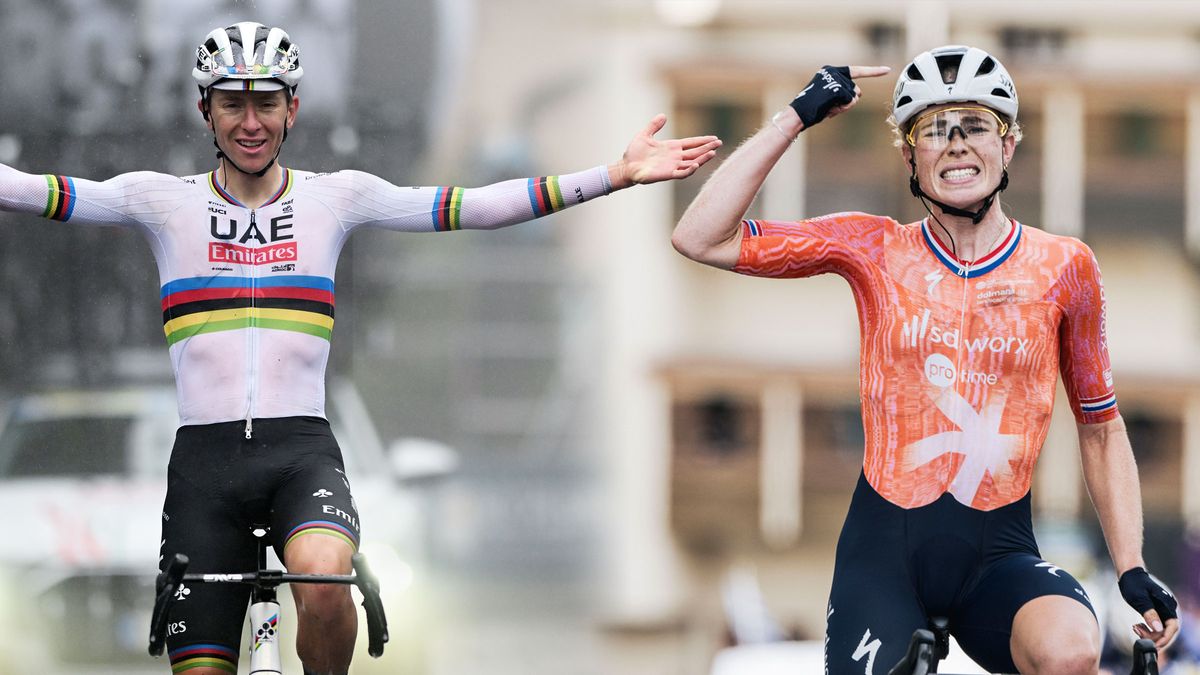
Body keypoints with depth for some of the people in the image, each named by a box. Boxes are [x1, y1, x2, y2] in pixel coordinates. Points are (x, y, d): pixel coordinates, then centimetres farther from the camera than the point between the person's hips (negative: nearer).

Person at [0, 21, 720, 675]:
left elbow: (475, 207, 2)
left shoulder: (335, 197, 7)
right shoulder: (165, 201, 6)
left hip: (302, 452, -1)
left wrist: (615, 176, -5)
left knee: (323, 581, -32)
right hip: (205, 460, 1)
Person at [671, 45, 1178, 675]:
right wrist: (796, 117, -4)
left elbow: (1100, 428, 10)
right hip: (885, 549, 1)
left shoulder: (1063, 267, 2)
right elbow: (700, 238, -4)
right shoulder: (875, 250, 2)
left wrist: (1134, 572, 2)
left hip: (998, 553, -1)